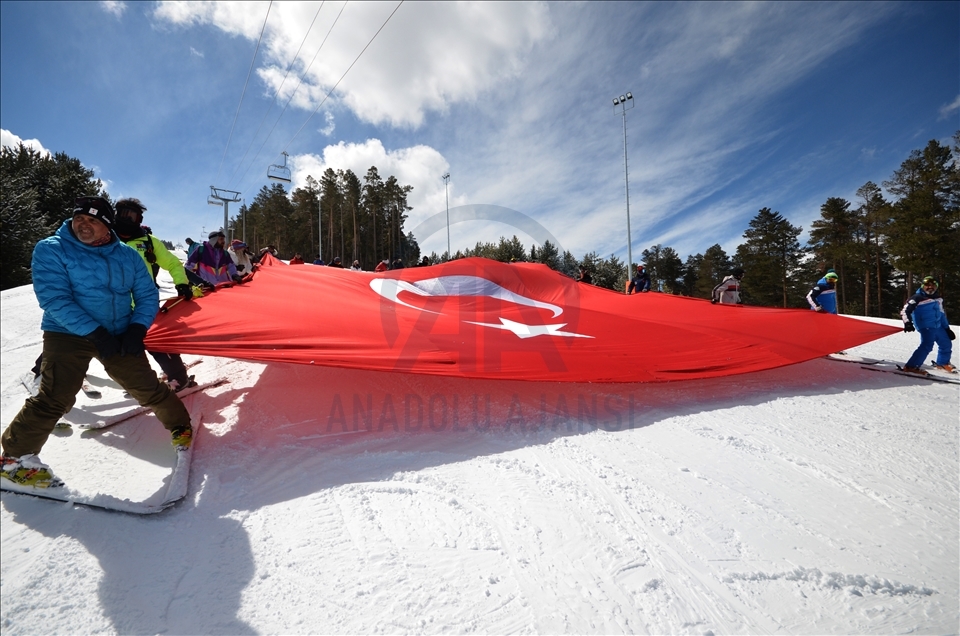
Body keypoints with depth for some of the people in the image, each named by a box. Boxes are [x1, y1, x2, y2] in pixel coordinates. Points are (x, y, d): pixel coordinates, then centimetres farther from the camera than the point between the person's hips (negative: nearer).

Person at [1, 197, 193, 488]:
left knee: (148, 388, 5)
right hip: (68, 334, -3)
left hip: (119, 336, 3)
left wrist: (137, 328, -10)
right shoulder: (50, 250, -7)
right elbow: (54, 298, -16)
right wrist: (95, 332, -22)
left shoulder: (127, 255, 4)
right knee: (55, 398, -14)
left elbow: (147, 296, 6)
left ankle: (180, 426, 26)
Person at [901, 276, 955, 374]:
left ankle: (942, 363, 42)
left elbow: (942, 314, 23)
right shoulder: (918, 298, -11)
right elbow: (904, 311, -18)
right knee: (927, 346, -23)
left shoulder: (938, 298, 13)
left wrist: (947, 328, 24)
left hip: (938, 326, 8)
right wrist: (907, 323, -32)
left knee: (946, 344, 19)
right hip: (926, 327, -8)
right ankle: (910, 366, -21)